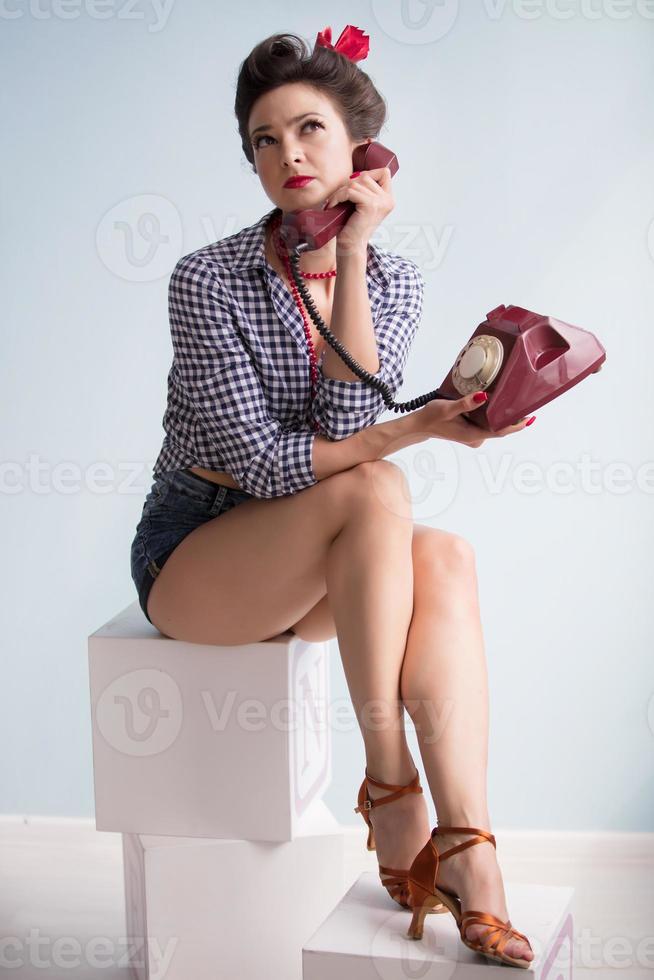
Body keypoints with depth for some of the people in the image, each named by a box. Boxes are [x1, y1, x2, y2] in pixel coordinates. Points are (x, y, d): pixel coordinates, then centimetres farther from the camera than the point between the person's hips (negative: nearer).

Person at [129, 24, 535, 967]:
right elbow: (261, 461, -19)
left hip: (307, 572, 4)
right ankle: (388, 782, -25)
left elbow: (346, 421, -17)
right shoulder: (207, 279, -14)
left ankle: (467, 846, -32)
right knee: (377, 493, -31)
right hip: (190, 556, -4)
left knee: (445, 558, -27)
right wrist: (417, 430, -26)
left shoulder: (392, 279, 0)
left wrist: (349, 253, -19)